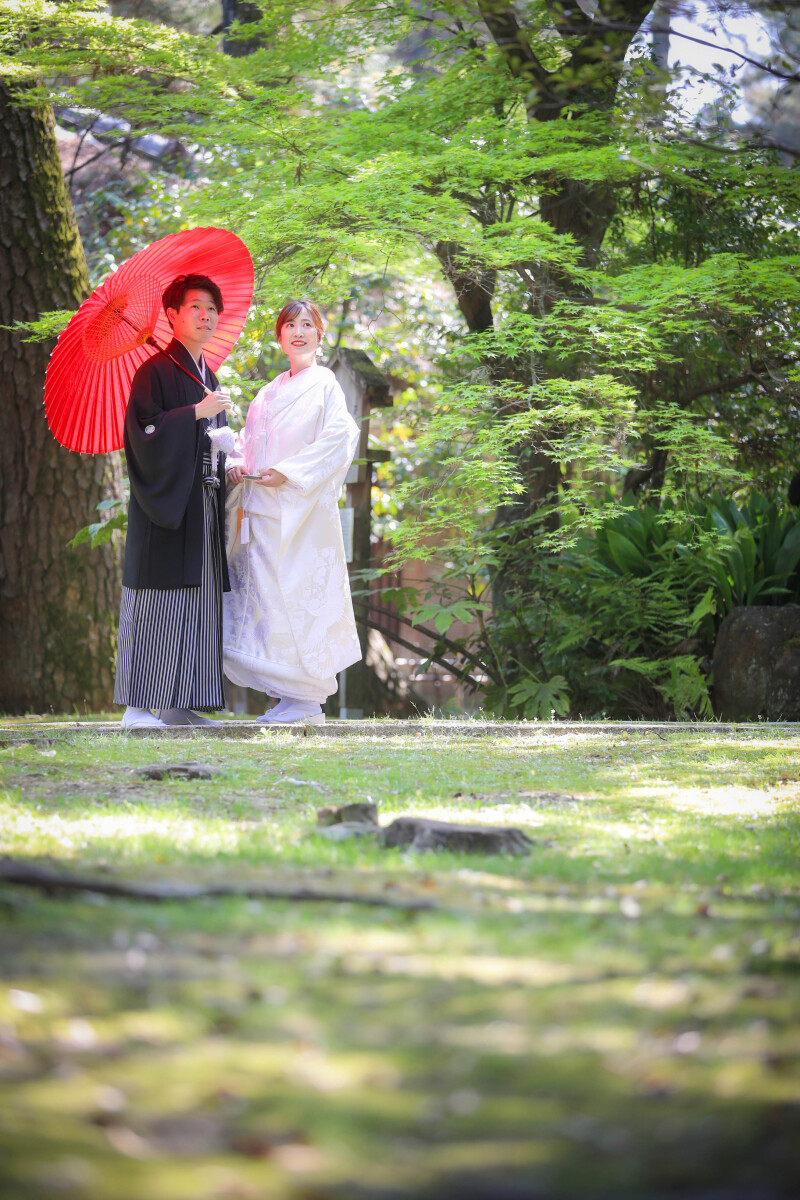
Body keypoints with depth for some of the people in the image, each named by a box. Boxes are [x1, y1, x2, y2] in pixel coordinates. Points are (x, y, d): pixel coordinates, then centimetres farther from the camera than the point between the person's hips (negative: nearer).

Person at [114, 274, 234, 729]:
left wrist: (227, 465, 8)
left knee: (198, 601, 4)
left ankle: (178, 705, 7)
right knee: (159, 601, -11)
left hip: (202, 504, 8)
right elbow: (144, 431, -16)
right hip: (166, 502, -8)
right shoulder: (156, 371, -6)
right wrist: (196, 412, -17)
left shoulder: (208, 378, 19)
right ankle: (138, 705, -10)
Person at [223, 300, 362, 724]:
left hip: (299, 510, -7)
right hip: (262, 509, 7)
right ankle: (291, 694, 9)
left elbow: (338, 439, -11)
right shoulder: (271, 391, 19)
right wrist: (237, 464, 1)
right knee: (264, 592, 4)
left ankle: (307, 699, -2)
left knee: (297, 593, -8)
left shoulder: (324, 384, -2)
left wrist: (289, 472, -17)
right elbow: (248, 438, 23)